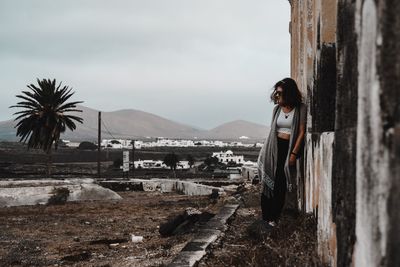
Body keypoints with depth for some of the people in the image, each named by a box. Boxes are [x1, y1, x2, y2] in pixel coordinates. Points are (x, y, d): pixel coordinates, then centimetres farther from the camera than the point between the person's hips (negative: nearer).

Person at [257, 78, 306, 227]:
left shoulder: (300, 109, -4)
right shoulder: (277, 108, 9)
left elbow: (302, 132, -6)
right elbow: (273, 130, 13)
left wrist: (294, 153, -12)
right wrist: (265, 150, 7)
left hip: (289, 148, -3)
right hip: (275, 146, 3)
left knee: (281, 184, -2)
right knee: (268, 182, -1)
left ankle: (274, 218, 6)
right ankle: (266, 217, 4)